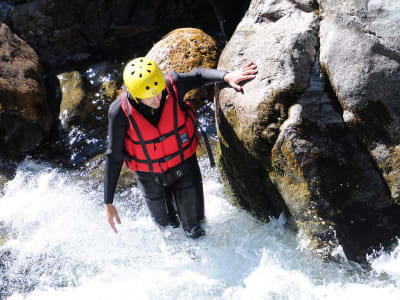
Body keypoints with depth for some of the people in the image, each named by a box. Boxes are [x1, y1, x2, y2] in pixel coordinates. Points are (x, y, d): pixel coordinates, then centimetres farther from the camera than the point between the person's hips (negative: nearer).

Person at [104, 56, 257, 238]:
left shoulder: (172, 84, -27)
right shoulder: (120, 112, -29)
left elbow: (198, 75, -5)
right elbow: (113, 158, -18)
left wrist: (227, 77, -27)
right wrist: (108, 203, -15)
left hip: (183, 164, 1)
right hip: (150, 175, -1)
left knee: (195, 229, 12)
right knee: (168, 226, 22)